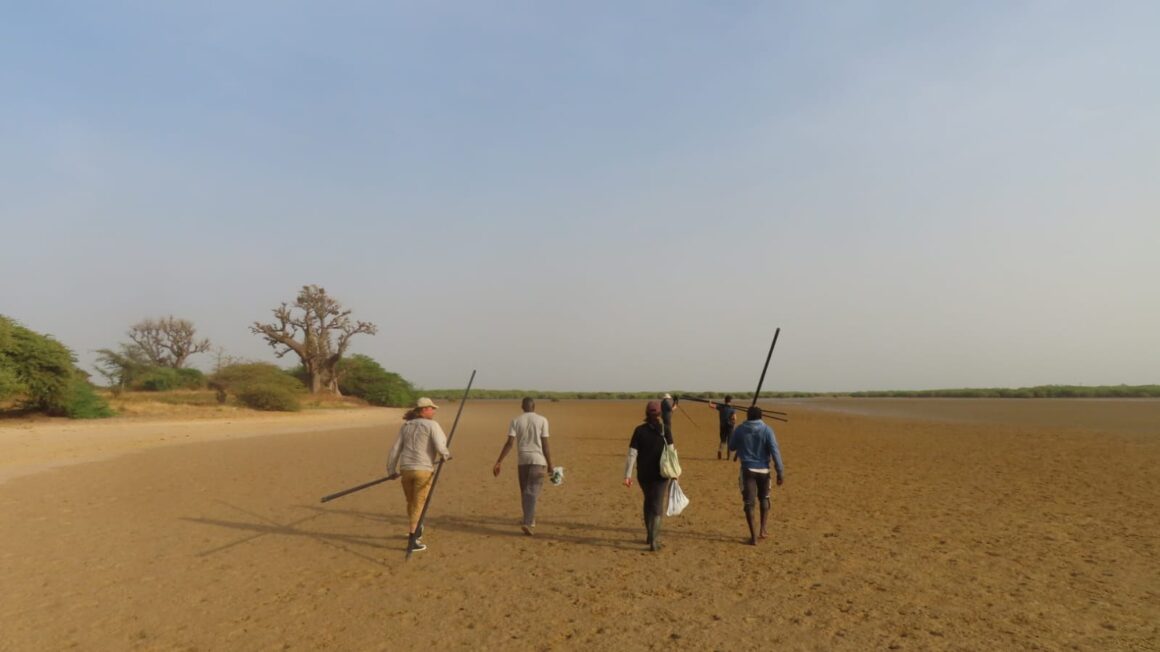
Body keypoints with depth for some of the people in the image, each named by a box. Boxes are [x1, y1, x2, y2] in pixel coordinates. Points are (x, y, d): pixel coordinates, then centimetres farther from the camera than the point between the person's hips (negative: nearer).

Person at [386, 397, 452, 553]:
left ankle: (416, 531, 41)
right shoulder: (432, 425, -6)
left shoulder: (406, 426, 11)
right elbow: (440, 447, -16)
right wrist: (446, 455, 6)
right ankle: (412, 541, -4)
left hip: (406, 469, 6)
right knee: (419, 505, 0)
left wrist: (392, 470, 18)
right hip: (424, 470, -6)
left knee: (411, 502, 22)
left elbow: (395, 450, 9)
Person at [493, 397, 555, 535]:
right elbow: (545, 445, -4)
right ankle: (527, 523, -18)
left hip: (522, 460, 2)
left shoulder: (516, 421, 3)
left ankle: (531, 521, 23)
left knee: (525, 492, 15)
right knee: (532, 492, -4)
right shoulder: (542, 420, -1)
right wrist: (550, 465, 2)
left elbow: (510, 443, -6)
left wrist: (498, 462, -4)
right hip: (538, 460, -2)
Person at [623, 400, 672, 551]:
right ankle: (654, 541, -3)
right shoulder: (664, 430, -9)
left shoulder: (639, 430, -5)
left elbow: (632, 454, -9)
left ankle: (651, 535, 31)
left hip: (643, 474, 2)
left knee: (648, 502, 22)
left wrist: (627, 475, -8)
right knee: (657, 507, 4)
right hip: (660, 474, -2)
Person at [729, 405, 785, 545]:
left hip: (748, 469, -1)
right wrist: (780, 471, -10)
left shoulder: (740, 430, -3)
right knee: (764, 499, 22)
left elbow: (731, 447, 11)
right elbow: (775, 451, -12)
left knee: (749, 502, 2)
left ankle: (753, 536, -1)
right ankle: (763, 529, 24)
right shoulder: (767, 430, -6)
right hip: (763, 469, 1)